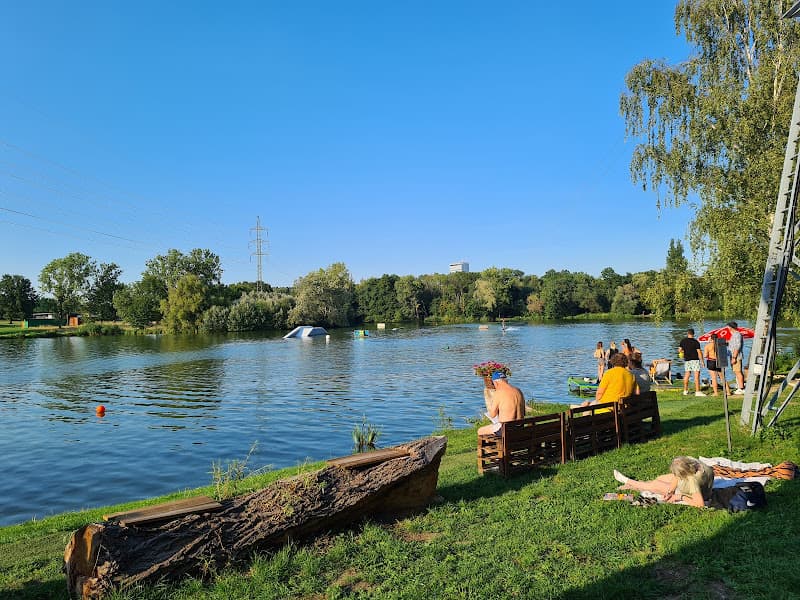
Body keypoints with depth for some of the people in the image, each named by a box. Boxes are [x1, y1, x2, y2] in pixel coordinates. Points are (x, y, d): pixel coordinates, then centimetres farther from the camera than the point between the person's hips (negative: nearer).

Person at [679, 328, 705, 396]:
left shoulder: (683, 341, 3)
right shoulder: (696, 342, -8)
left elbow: (679, 350, 5)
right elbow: (699, 352, -9)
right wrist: (702, 361, -4)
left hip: (687, 360, 5)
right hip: (695, 360, -5)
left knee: (686, 375, 12)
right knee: (697, 375, -6)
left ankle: (685, 391, 18)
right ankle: (697, 391, -11)